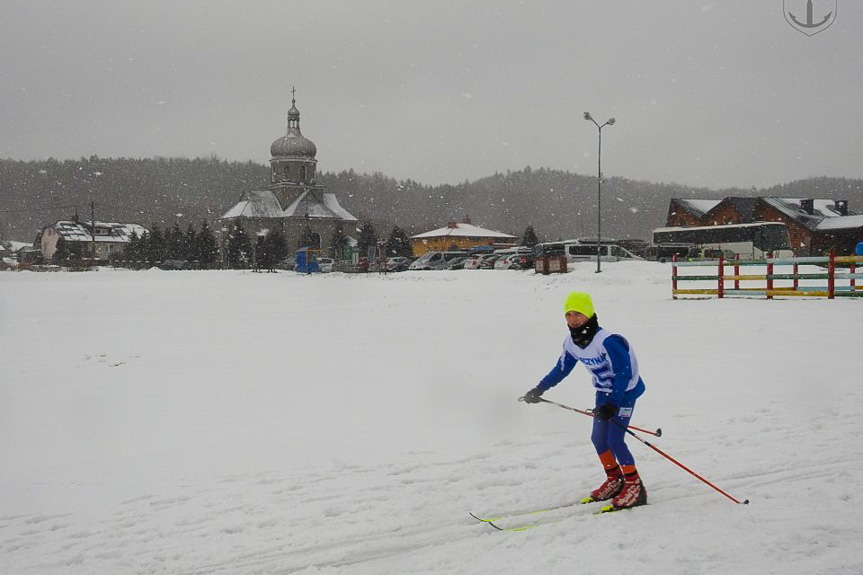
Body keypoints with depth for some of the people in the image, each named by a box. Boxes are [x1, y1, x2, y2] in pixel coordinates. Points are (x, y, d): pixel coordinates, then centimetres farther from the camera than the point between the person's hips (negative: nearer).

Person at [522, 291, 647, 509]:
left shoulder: (607, 341, -30)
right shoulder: (571, 342, -6)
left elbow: (625, 373, -30)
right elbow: (561, 369, 10)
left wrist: (612, 404, -36)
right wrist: (538, 390, 12)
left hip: (625, 391, -8)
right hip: (604, 392, 8)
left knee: (614, 439, -14)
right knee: (598, 438, 8)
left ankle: (635, 487, 0)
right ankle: (614, 481, 26)